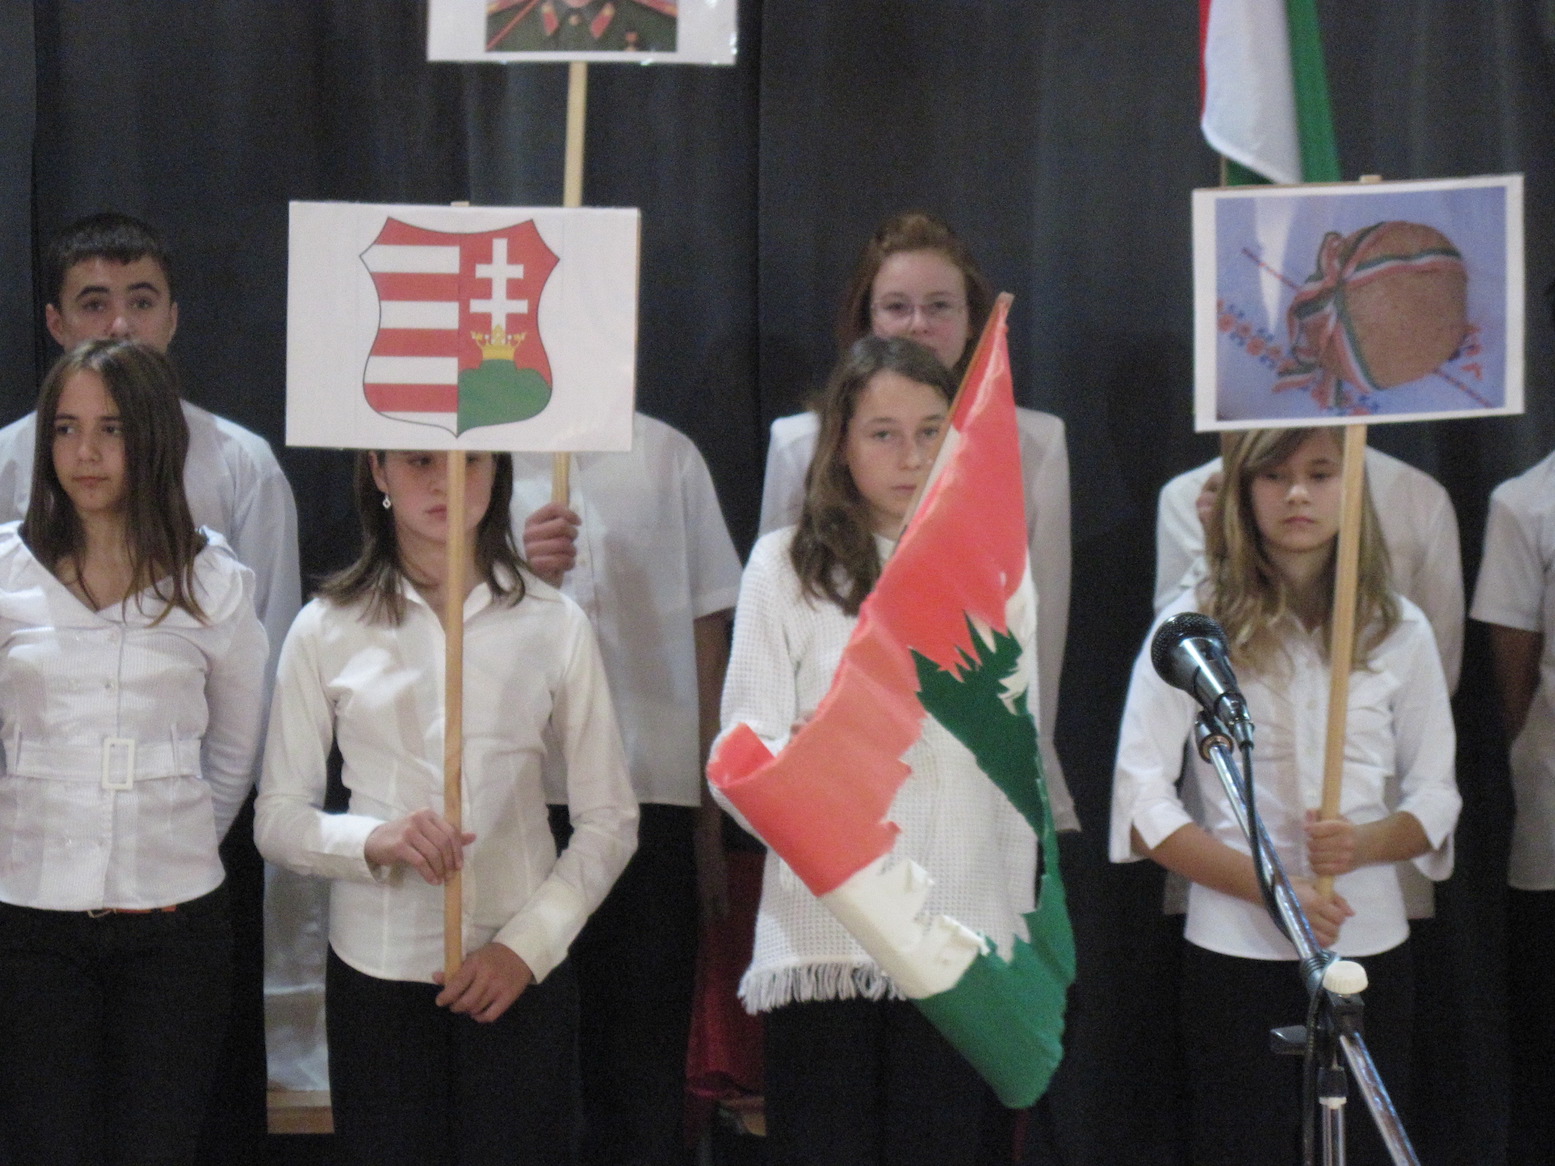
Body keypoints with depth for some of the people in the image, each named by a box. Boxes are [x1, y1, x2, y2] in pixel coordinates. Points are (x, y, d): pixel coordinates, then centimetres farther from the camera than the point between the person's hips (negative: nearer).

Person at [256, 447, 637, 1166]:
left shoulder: (554, 623, 2)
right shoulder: (327, 628, 2)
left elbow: (609, 820, 5)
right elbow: (277, 821, 3)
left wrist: (528, 944, -7)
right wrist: (373, 842, -16)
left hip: (522, 973, 0)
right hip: (376, 969, 0)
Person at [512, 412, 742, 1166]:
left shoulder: (667, 456, 12)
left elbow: (706, 629, 14)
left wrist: (710, 814, 11)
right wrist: (519, 575, -19)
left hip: (654, 795, 1)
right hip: (519, 799, -1)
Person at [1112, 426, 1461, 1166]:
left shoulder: (1399, 631, 7)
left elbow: (1436, 797, 9)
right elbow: (1143, 806, -6)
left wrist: (1365, 843, -13)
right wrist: (1270, 887, -16)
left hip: (1369, 944, 2)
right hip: (1234, 948, -2)